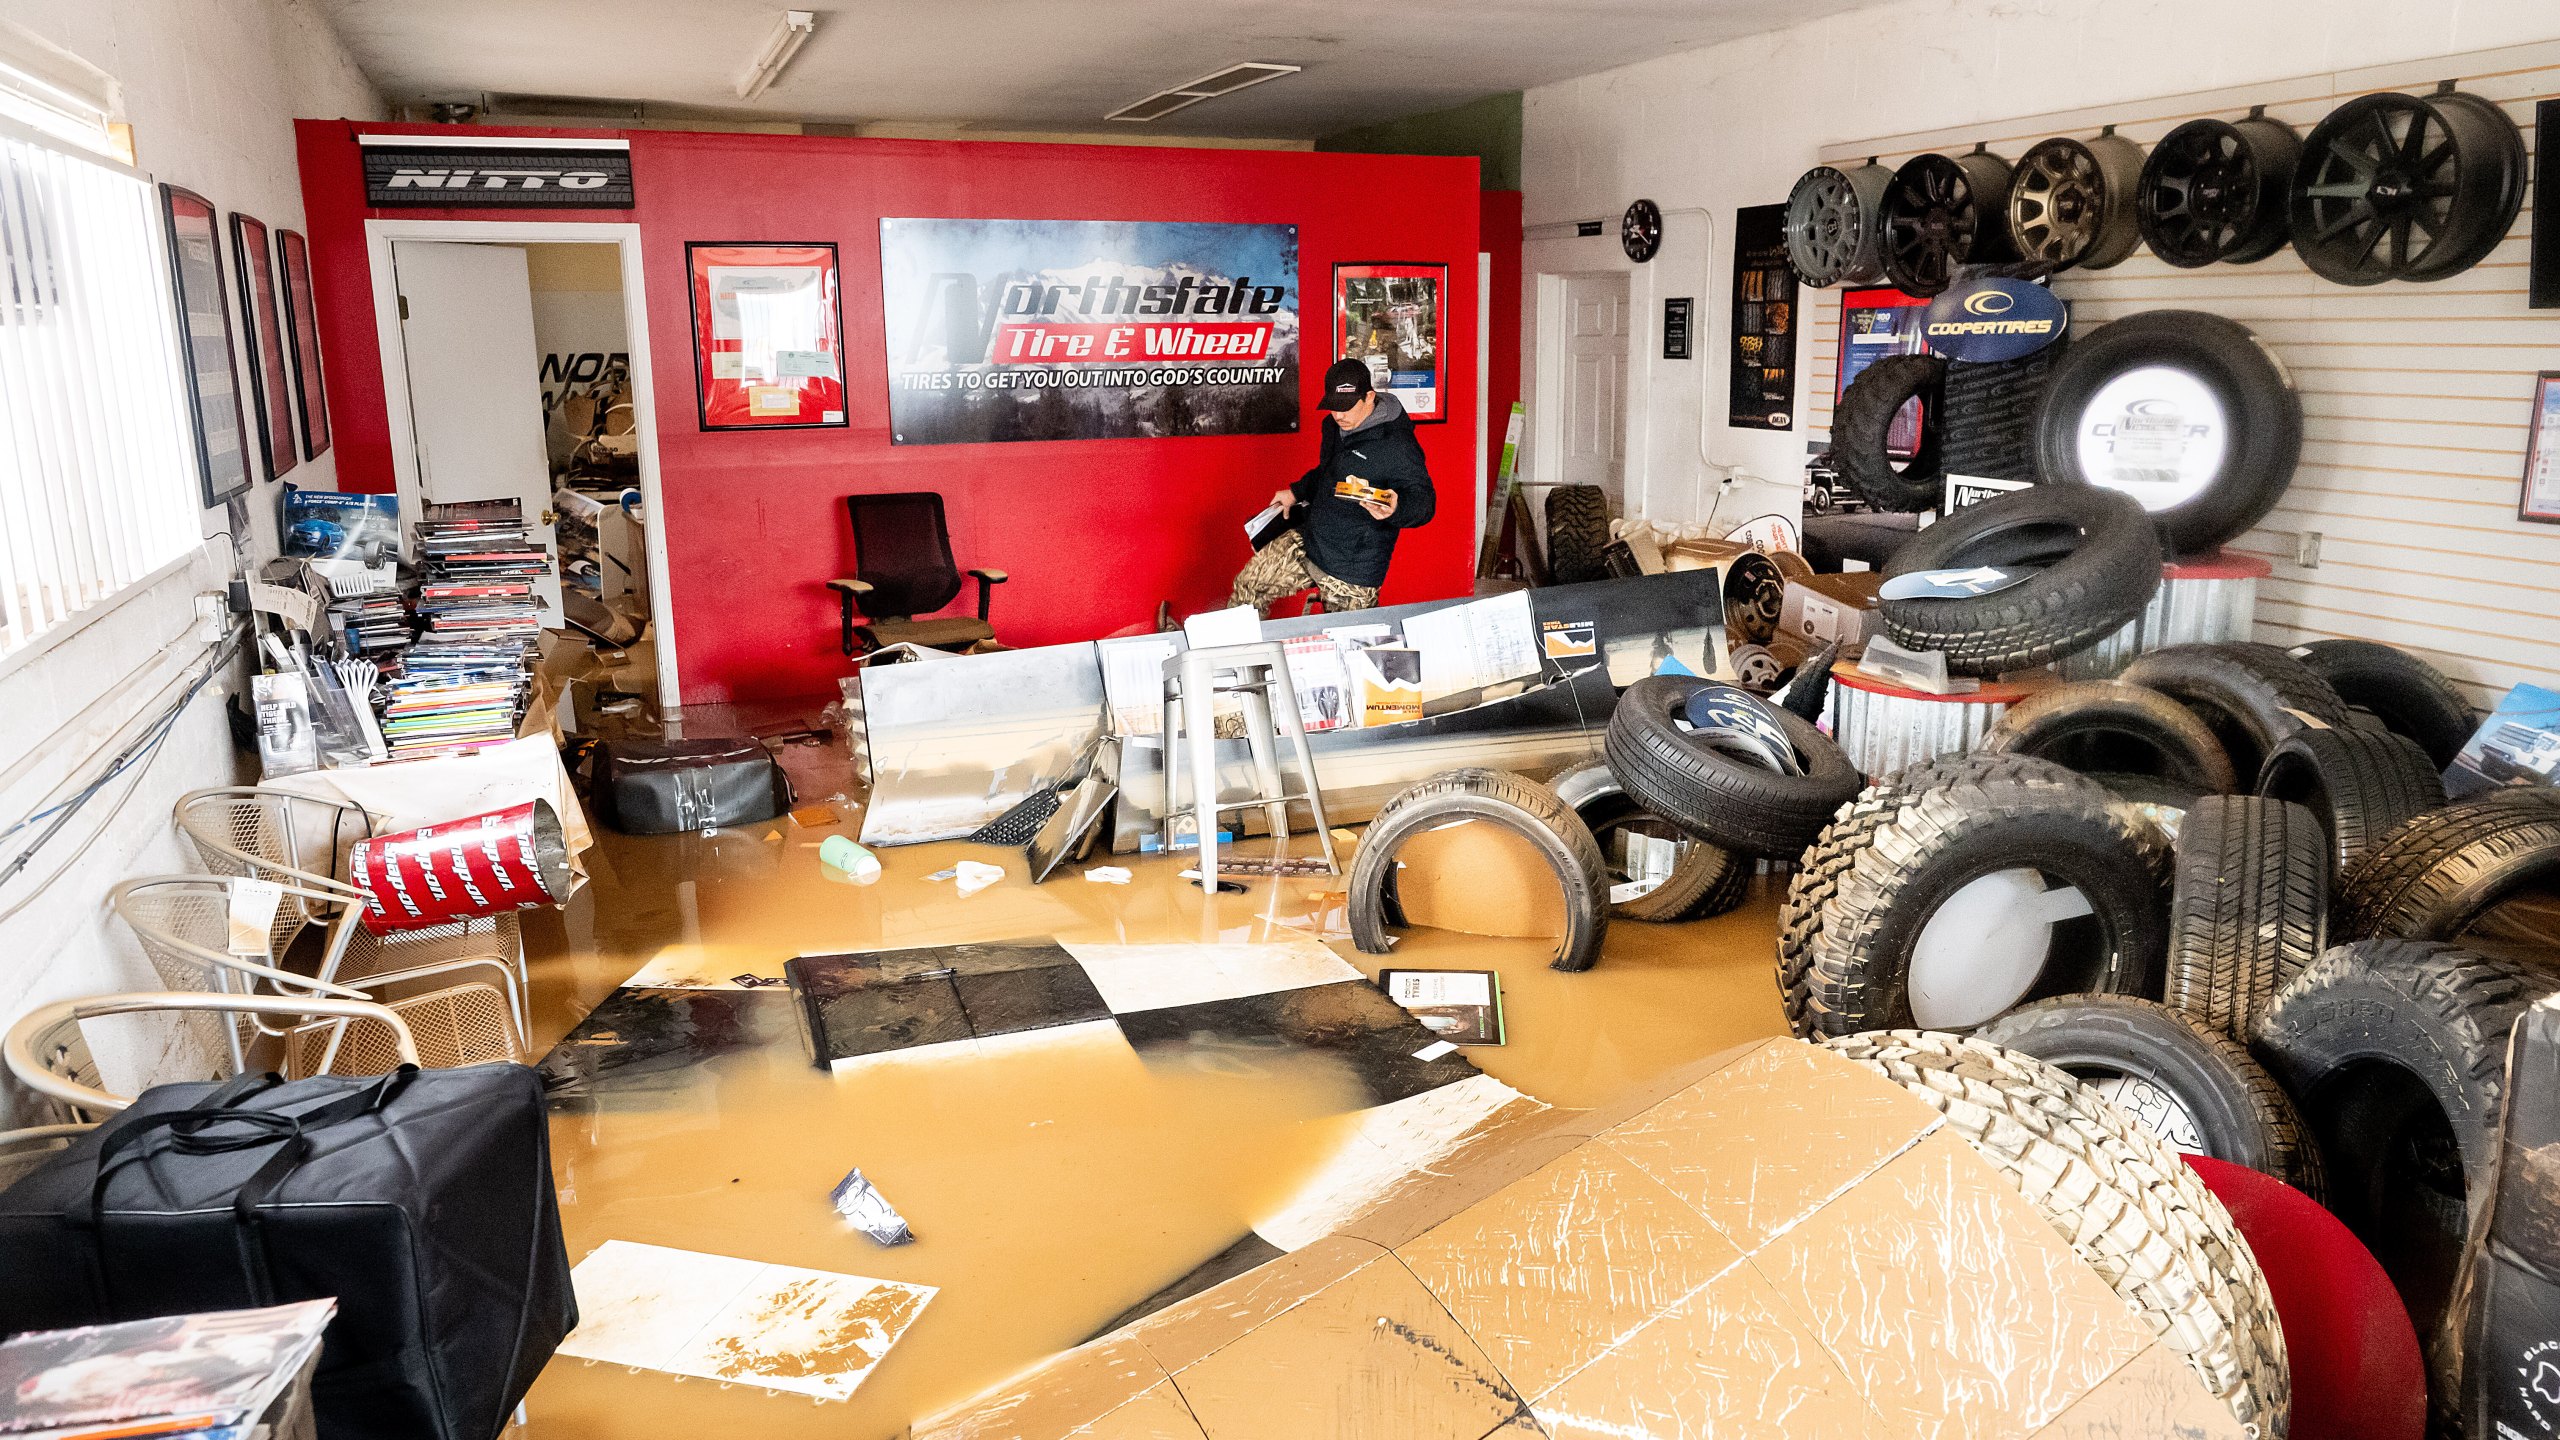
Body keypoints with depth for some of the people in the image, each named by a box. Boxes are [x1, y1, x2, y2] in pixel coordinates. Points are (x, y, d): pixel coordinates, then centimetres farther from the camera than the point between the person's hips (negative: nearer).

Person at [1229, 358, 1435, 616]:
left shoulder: (1396, 444, -21)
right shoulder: (1335, 425, 7)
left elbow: (1424, 502, -22)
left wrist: (1395, 509, -42)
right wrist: (1296, 493, 25)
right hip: (1308, 541, 8)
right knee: (1246, 585, 5)